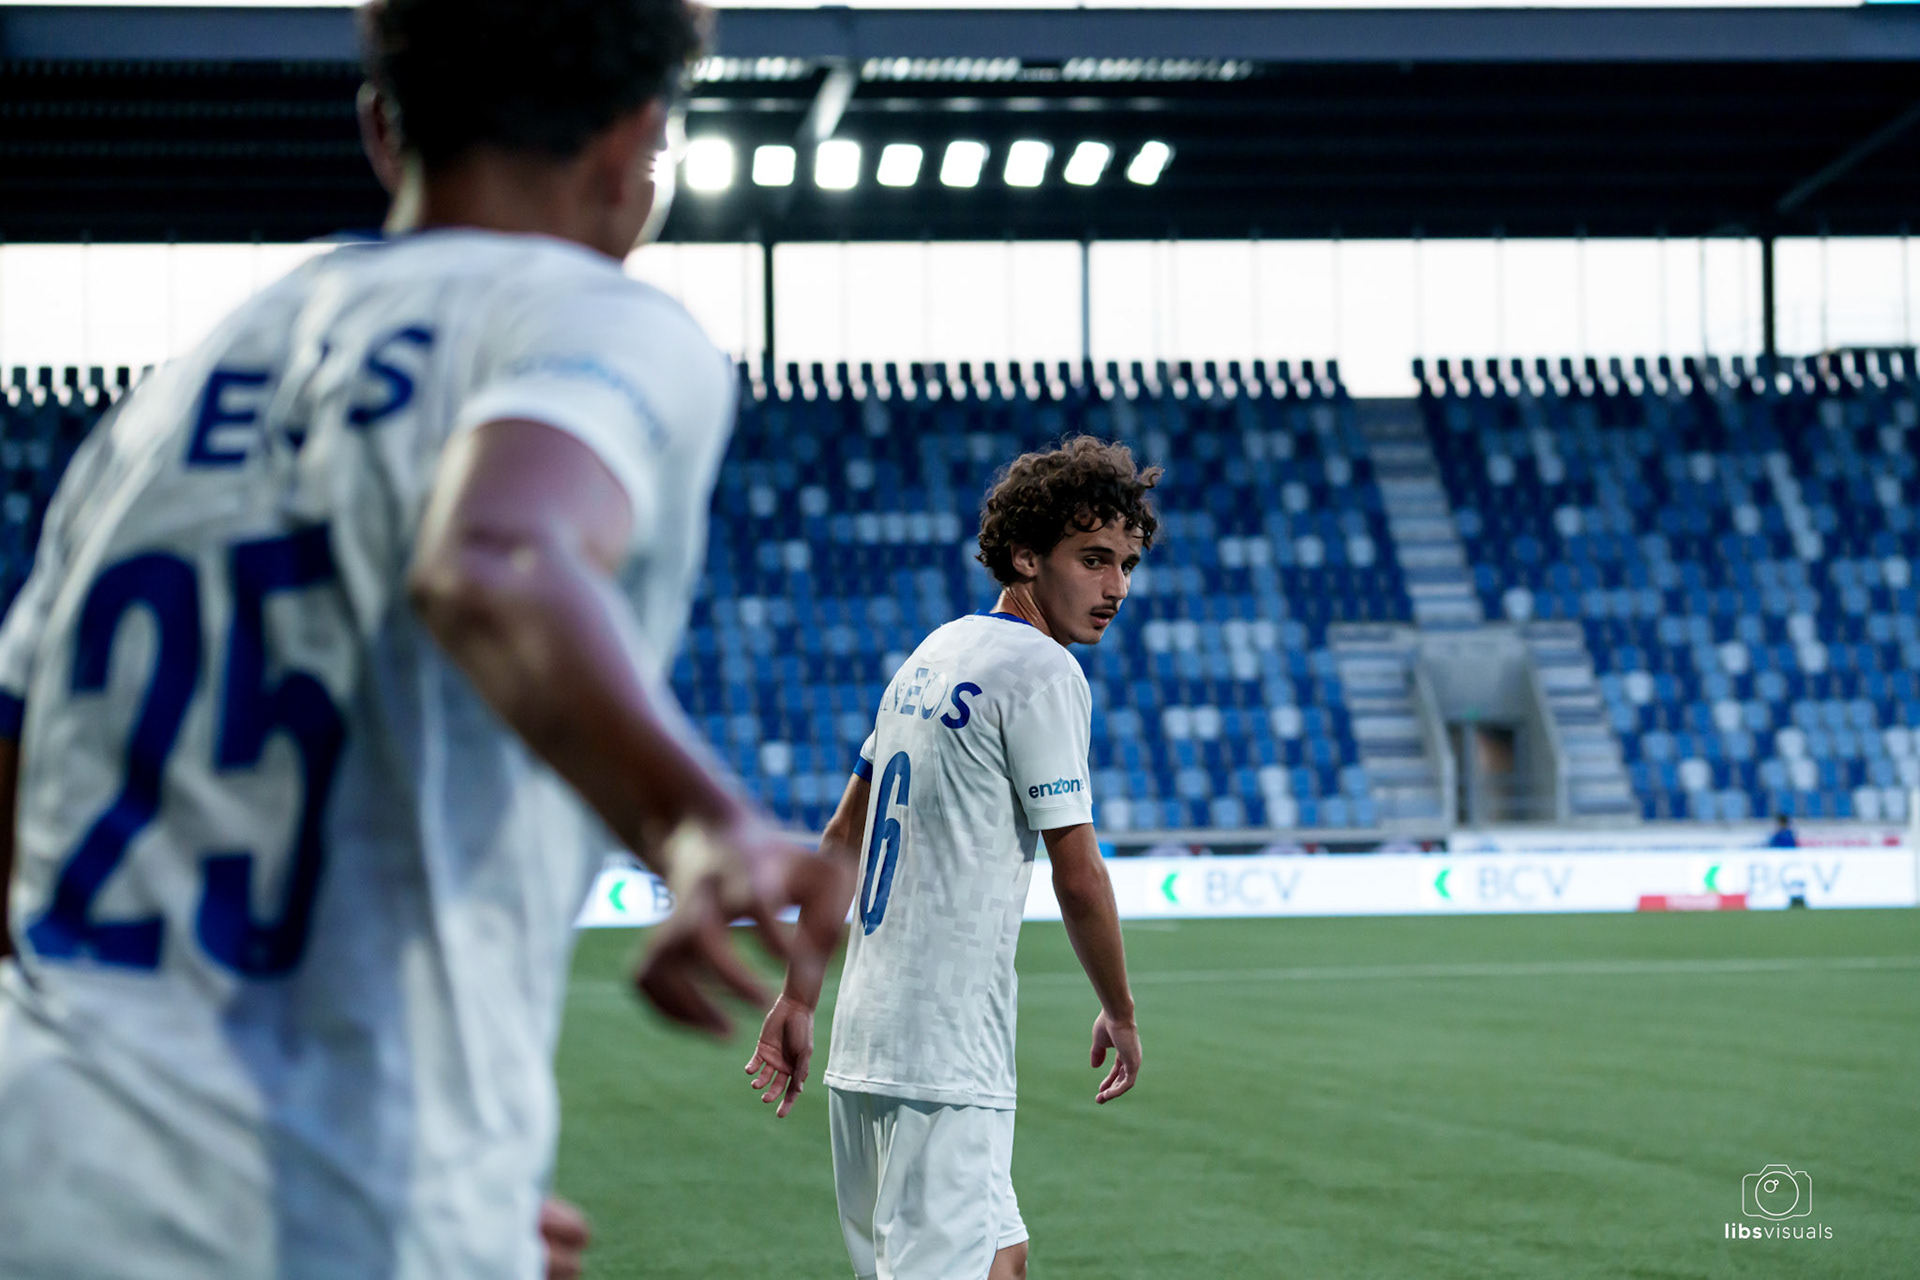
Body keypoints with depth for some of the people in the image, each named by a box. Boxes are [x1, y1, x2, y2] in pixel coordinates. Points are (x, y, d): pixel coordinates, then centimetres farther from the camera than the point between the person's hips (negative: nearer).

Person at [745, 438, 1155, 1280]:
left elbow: (843, 840, 19)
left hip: (866, 1035, 9)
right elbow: (1079, 878, -11)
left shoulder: (937, 653, 16)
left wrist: (799, 997, 21)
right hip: (946, 1052, -9)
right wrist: (1119, 1014, 2)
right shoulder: (1043, 673, -10)